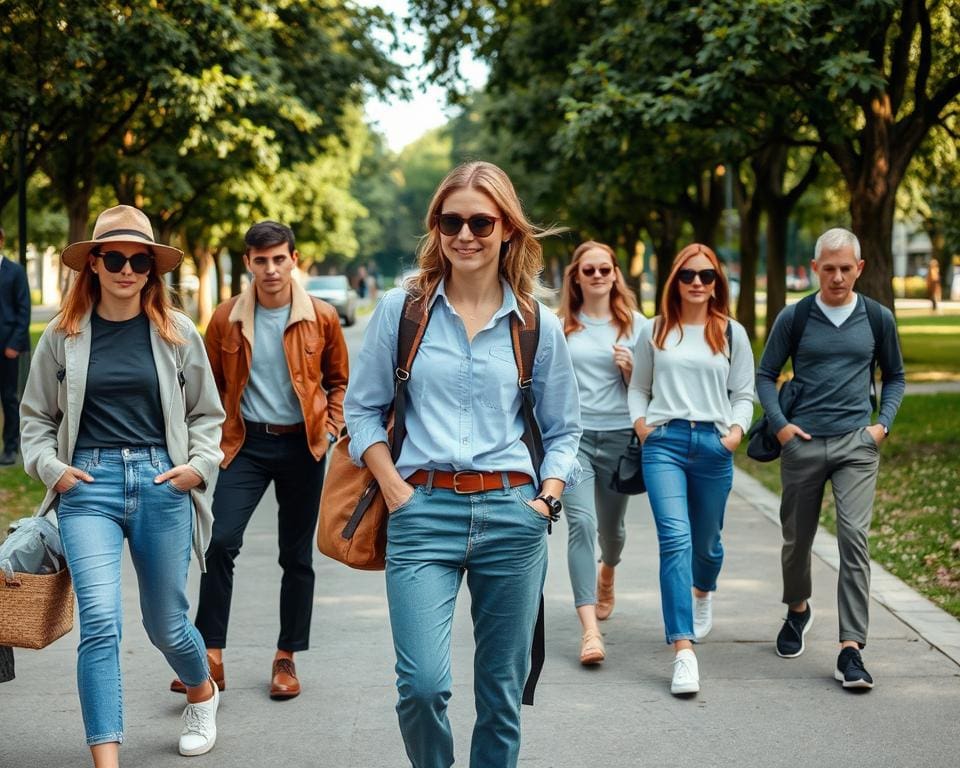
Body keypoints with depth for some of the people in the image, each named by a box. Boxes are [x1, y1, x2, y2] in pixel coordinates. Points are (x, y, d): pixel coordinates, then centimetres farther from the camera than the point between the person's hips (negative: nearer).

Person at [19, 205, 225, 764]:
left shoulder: (177, 332, 5)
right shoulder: (63, 335, 5)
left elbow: (207, 413, 13)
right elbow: (36, 416, 13)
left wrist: (200, 465, -3)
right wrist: (51, 467, -3)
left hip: (162, 483, 1)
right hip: (88, 486, 0)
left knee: (166, 622, 12)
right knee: (100, 622, -14)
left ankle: (203, 693, 45)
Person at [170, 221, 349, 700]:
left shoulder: (321, 318, -1)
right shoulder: (226, 319, -1)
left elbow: (338, 380, 11)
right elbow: (211, 384, 10)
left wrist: (331, 428, 0)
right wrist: (216, 435, 1)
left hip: (302, 445, 0)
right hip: (247, 444, 0)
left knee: (297, 556, 7)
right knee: (221, 542, -14)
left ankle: (286, 659, 19)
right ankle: (211, 657, -7)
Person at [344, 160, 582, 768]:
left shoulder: (539, 326, 7)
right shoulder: (401, 310, 5)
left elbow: (563, 429, 14)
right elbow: (363, 409, 9)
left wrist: (550, 493, -2)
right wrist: (395, 489, -3)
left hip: (512, 515, 2)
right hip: (424, 512, -1)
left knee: (502, 691, 8)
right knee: (422, 685, -13)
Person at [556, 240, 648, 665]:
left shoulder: (635, 324, 4)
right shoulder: (559, 324, 3)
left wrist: (630, 369, -12)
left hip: (618, 435, 2)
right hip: (572, 434, -2)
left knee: (611, 525, 17)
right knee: (582, 523, -17)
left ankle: (606, 575, 54)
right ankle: (590, 629, -21)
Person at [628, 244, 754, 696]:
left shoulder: (731, 333, 9)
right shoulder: (655, 331, 9)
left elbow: (743, 394, 11)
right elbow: (639, 387, 17)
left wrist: (737, 429, -6)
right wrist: (639, 421, -1)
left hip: (713, 444, 2)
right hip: (663, 442, -1)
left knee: (706, 541, 13)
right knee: (675, 539, -16)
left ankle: (702, 592, 52)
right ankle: (683, 651, -19)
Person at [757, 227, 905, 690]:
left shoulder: (877, 319, 4)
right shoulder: (794, 318, 1)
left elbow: (895, 377, 17)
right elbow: (766, 374, 9)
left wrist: (883, 424, 3)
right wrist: (779, 423, -4)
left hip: (856, 444, -1)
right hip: (802, 443, 1)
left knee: (854, 538, -14)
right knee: (797, 538, 13)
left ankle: (851, 650, -14)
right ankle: (798, 610, 43)